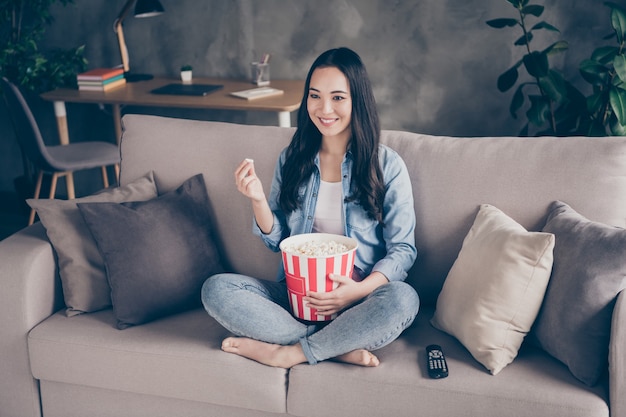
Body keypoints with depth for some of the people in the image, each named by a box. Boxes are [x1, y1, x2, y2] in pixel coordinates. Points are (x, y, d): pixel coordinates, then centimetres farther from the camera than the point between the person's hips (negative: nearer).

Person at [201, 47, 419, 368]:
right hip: (296, 295, 3)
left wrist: (360, 290, -20)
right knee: (215, 289, -20)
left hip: (357, 300, -3)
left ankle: (289, 353, -19)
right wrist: (258, 200, -9)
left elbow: (403, 250, -3)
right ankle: (341, 347, -22)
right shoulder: (292, 160, 7)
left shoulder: (387, 166, -2)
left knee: (402, 298, -35)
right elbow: (277, 242, 10)